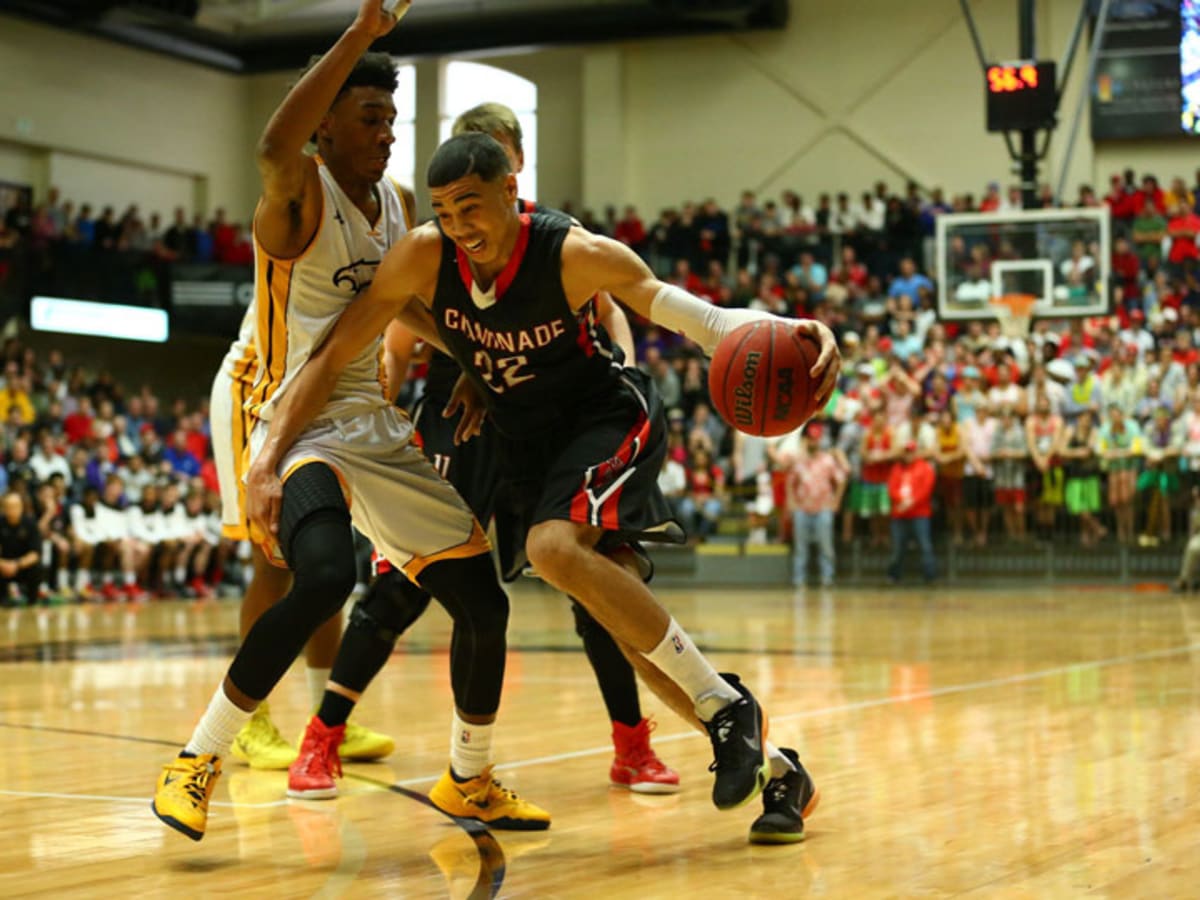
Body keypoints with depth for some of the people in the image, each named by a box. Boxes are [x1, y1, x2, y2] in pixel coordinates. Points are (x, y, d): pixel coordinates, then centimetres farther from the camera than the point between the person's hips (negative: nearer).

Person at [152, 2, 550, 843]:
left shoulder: (398, 204, 11)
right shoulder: (301, 196, -12)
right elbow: (275, 149, -38)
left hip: (384, 429, 8)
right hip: (305, 426, -8)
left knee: (483, 601, 6)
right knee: (325, 579, -34)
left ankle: (470, 781, 28)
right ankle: (198, 760, -19)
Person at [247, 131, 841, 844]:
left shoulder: (577, 255, -25)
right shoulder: (425, 256, -17)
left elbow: (701, 319, -20)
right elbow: (333, 358, -11)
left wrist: (792, 331, -39)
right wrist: (269, 458, -21)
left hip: (611, 418, -5)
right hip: (529, 440, 5)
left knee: (555, 547, -32)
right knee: (623, 619, 0)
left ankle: (726, 705, -19)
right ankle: (775, 769, 13)